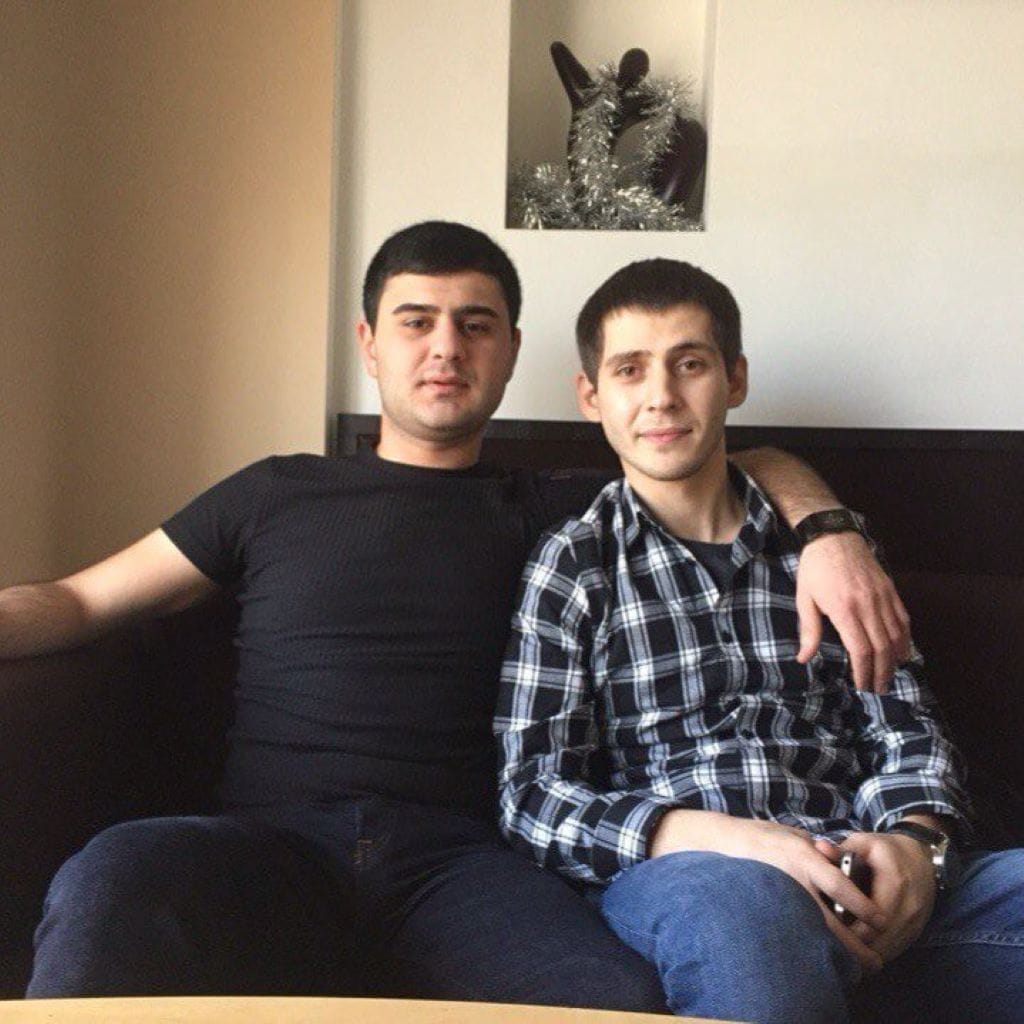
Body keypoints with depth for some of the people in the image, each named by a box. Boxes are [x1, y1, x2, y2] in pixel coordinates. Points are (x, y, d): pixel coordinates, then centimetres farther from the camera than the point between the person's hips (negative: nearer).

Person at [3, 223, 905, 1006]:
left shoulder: (552, 515, 20)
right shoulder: (276, 495, 20)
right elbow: (78, 602, 20)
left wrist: (827, 531, 5)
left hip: (455, 855, 1)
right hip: (271, 844, 0)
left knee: (623, 995, -32)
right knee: (108, 882, -34)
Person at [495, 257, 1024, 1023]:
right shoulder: (571, 566, 8)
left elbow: (908, 733, 16)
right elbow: (532, 794, 1)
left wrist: (915, 841, -8)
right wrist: (711, 835, -16)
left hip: (861, 883, 2)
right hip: (678, 875, -2)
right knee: (741, 899, -38)